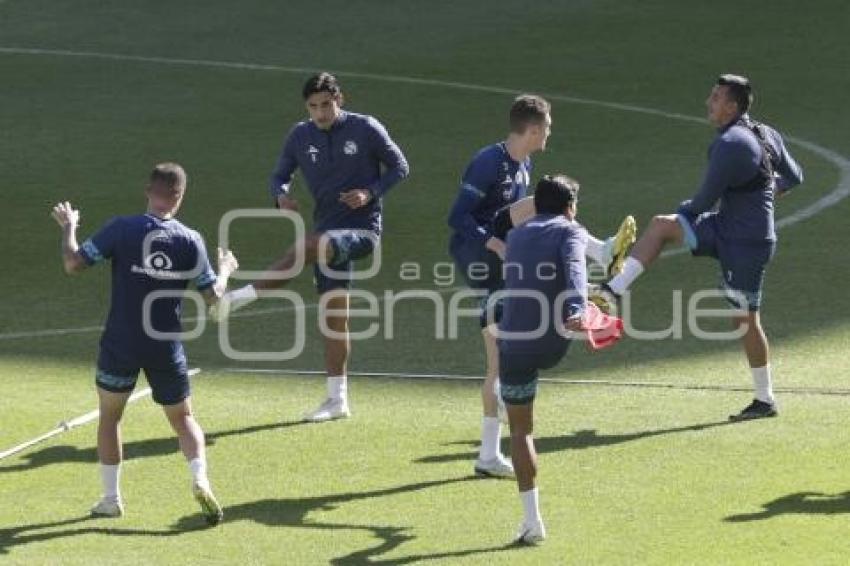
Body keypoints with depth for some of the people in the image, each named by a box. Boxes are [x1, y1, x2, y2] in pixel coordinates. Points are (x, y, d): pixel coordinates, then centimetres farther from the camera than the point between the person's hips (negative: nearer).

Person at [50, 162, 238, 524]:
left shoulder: (121, 229, -11)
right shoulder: (190, 241, -6)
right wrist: (225, 270, 20)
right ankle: (200, 480, -10)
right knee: (183, 418, 15)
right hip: (167, 348, 1)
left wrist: (68, 227, 7)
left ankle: (111, 499, 18)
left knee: (110, 415, 18)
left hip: (120, 344, -1)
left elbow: (73, 264, -10)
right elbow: (213, 295, 0)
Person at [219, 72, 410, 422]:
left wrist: (370, 192, -15)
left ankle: (243, 296, -35)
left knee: (310, 246, -35)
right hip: (328, 231, 5)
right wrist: (282, 195, -11)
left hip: (362, 229, -5)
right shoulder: (301, 136, 4)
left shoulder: (366, 129, -6)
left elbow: (400, 167, 2)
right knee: (334, 315, 4)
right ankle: (337, 401, 10)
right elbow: (280, 175, 13)